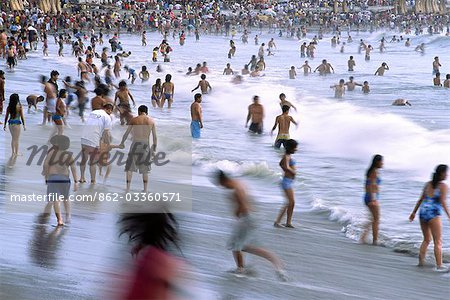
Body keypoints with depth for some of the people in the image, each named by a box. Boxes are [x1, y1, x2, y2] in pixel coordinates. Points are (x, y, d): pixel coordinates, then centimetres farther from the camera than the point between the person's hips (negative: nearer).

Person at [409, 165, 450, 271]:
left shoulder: (428, 184, 13)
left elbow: (421, 199, 15)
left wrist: (414, 212, 21)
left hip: (423, 212, 6)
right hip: (433, 214, -6)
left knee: (426, 239, 20)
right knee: (438, 241, -1)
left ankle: (421, 260, 13)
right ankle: (439, 266, -3)